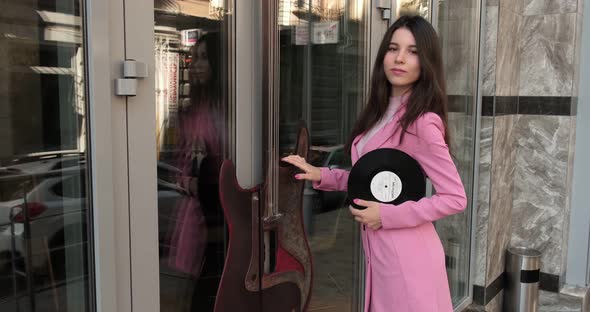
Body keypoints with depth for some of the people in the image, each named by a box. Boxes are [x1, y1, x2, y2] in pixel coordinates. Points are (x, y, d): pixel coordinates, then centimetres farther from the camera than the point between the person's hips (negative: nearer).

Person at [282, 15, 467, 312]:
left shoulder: (423, 122, -19)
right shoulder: (380, 113, 7)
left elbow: (455, 198, -17)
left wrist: (387, 215, -19)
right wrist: (321, 176, 1)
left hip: (406, 253, -8)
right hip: (378, 248, 8)